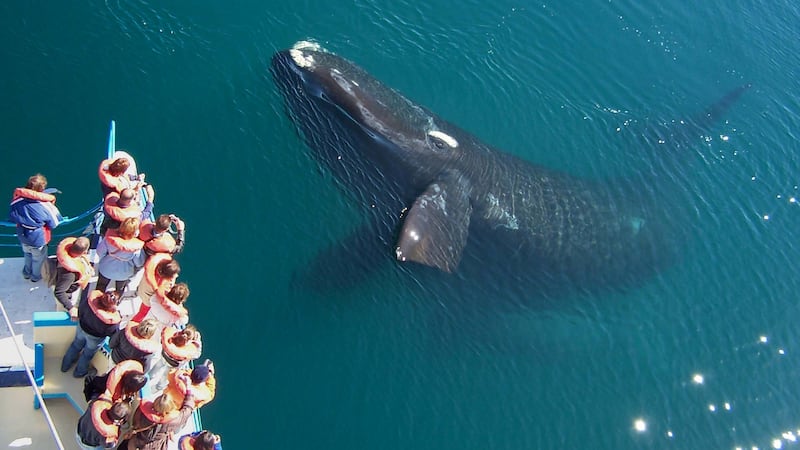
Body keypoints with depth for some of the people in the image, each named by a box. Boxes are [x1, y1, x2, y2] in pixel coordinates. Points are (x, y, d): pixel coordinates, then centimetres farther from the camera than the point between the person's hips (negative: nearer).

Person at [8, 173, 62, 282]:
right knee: (38, 258, 27)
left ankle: (27, 273, 57)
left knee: (27, 255, 34)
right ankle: (36, 276, 51)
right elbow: (53, 224, -17)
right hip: (38, 239, -4)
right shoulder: (46, 206, -33)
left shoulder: (17, 201, -23)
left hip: (22, 237, 4)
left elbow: (11, 217, -6)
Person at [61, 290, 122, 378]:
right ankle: (79, 372, 56)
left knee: (76, 345, 34)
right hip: (95, 337, -3)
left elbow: (81, 309, -12)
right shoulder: (113, 320, -42)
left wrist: (80, 316, 10)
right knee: (87, 354, 28)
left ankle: (65, 365, 60)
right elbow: (111, 333, -20)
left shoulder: (90, 299, -34)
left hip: (82, 327, 4)